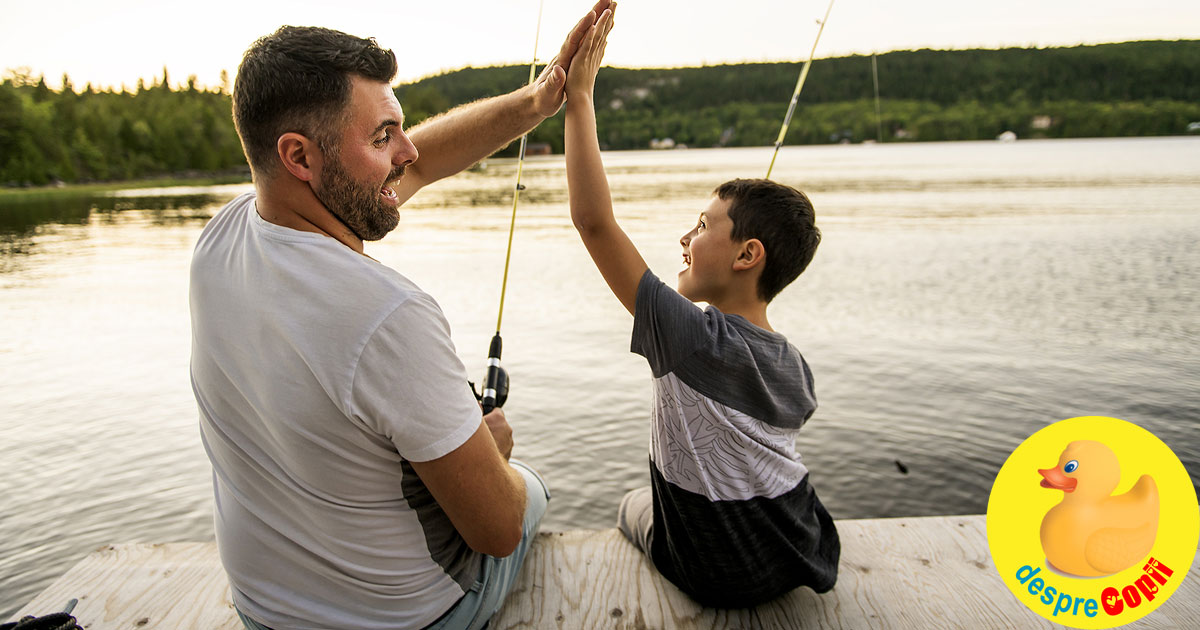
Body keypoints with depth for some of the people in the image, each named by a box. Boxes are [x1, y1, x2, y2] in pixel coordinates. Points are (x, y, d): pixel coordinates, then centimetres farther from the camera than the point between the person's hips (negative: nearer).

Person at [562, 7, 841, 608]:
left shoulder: (692, 337, -30)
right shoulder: (796, 368, -10)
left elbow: (594, 221, -34)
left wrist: (580, 98, -30)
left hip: (721, 582, -5)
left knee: (633, 506, 26)